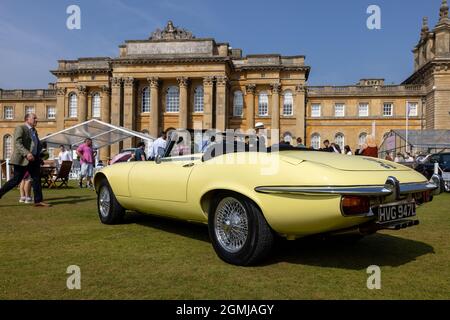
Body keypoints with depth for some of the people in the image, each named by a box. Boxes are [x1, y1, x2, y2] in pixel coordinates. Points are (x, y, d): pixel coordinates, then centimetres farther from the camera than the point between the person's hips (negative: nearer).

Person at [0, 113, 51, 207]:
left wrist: (37, 155, 13)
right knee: (16, 180, -4)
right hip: (22, 159, -8)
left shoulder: (34, 131, 18)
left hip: (33, 159, 8)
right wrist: (27, 154, -30)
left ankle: (38, 201, 3)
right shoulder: (20, 128, -8)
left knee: (37, 179, 2)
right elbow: (17, 143, -19)